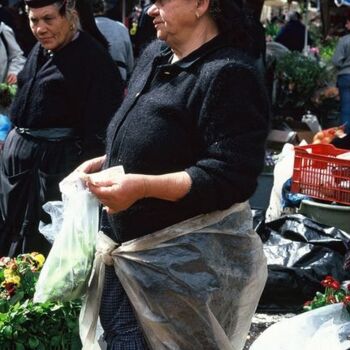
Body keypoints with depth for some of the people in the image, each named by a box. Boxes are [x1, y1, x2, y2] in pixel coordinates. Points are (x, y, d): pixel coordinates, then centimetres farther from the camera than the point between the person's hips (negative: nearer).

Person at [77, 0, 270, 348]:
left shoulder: (228, 74, -19)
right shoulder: (153, 55, 10)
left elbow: (231, 176, -25)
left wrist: (142, 186, -31)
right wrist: (105, 163, 8)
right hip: (125, 243, 9)